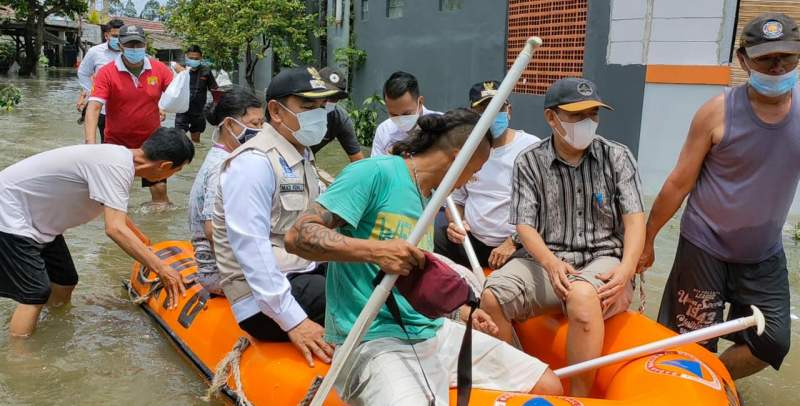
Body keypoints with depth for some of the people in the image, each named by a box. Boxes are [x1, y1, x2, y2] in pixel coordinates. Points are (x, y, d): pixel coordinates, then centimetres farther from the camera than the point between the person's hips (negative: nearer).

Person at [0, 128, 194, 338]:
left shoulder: (121, 156, 0)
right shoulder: (116, 166, -28)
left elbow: (117, 214, 18)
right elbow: (115, 228, -36)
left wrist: (143, 248, 30)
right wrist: (161, 269, -33)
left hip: (35, 214, 10)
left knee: (65, 284, 12)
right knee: (37, 295, -13)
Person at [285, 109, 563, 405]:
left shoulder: (427, 198, 16)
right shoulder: (375, 173, -10)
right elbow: (298, 236, -17)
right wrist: (375, 251, -28)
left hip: (432, 332, 7)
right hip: (373, 340, -7)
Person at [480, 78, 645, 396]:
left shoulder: (617, 157, 5)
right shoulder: (529, 163, 3)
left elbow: (634, 218, -2)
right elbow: (525, 226, -3)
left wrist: (627, 269, -20)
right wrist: (551, 264, -23)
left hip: (603, 259, -1)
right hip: (546, 260, 2)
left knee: (582, 295, -37)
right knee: (490, 298, -25)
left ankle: (579, 397, -22)